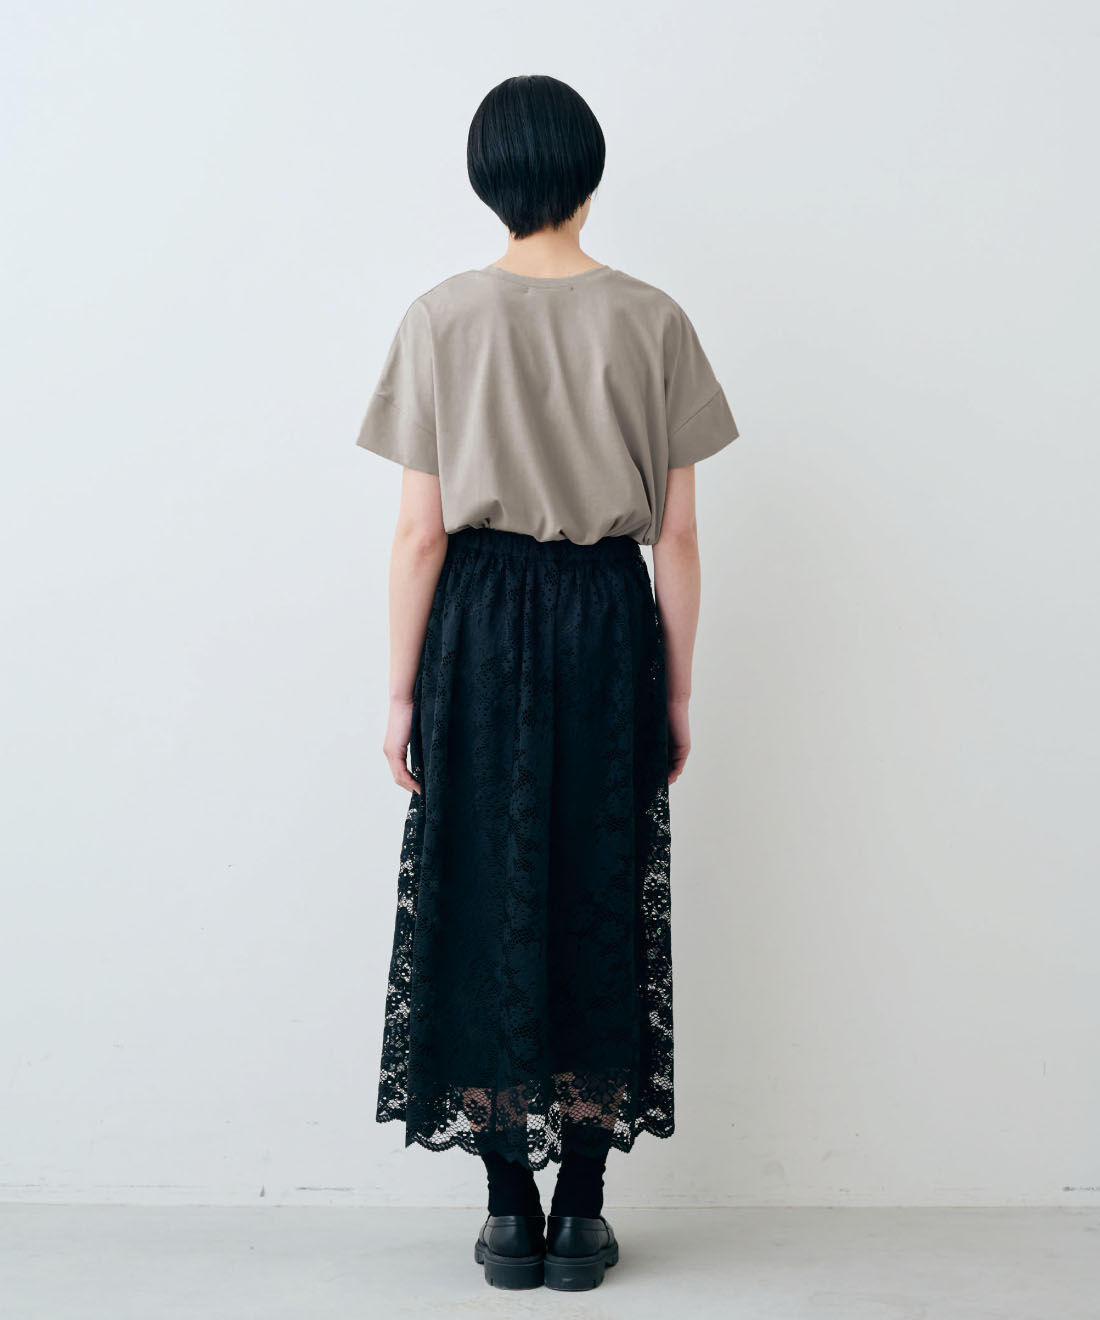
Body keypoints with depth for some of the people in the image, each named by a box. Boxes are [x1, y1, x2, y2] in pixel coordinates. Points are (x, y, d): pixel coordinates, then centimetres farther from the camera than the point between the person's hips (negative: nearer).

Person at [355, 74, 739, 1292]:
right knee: (602, 903, 9)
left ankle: (509, 1213, 16)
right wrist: (675, 693, 8)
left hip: (480, 625, -1)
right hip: (609, 624, 1)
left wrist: (402, 693, 2)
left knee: (482, 900, 8)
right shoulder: (652, 321, -1)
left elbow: (420, 530, -5)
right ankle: (580, 1213, 17)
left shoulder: (441, 319, -4)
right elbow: (676, 535, -1)